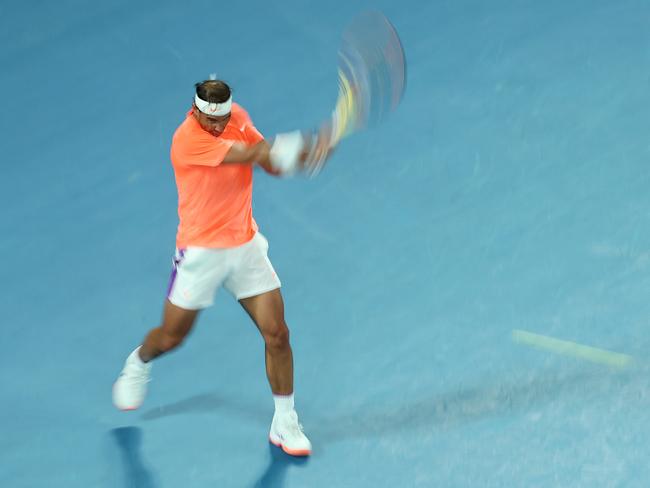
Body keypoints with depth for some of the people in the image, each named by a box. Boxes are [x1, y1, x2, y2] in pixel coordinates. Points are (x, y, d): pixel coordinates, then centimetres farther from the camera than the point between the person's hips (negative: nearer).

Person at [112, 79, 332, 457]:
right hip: (201, 251, -4)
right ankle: (139, 363, 48)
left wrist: (304, 154, -25)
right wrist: (299, 144, -48)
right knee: (172, 337, 12)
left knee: (277, 334, -4)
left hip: (246, 245, 4)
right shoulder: (188, 139, -25)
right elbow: (250, 153, -35)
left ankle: (285, 424, 10)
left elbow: (272, 162, -2)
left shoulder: (237, 117, -3)